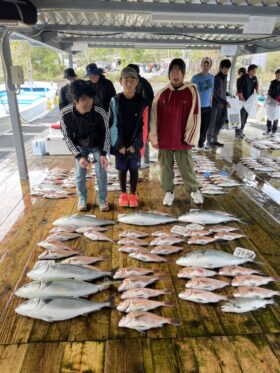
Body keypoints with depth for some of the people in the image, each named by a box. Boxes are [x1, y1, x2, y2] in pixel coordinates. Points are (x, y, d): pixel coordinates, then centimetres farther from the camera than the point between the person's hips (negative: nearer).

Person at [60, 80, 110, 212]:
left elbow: (106, 133, -17)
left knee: (101, 173, 1)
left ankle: (102, 199, 23)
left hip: (97, 145, -1)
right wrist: (79, 156, -24)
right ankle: (82, 199, 29)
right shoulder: (65, 114, -31)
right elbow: (68, 137, -18)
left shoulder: (100, 113, -33)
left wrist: (103, 154, -22)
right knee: (79, 174, 5)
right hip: (80, 146, 1)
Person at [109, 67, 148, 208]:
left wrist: (136, 145, -11)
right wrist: (118, 145, -11)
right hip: (120, 145, 0)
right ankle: (123, 194, 29)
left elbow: (144, 126, -6)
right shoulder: (115, 101, -6)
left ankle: (133, 194, 27)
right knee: (122, 169, 11)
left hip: (135, 145, 0)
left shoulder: (142, 102, -6)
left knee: (134, 169, 10)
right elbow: (112, 125, -7)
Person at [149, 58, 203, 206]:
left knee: (186, 167, 8)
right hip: (164, 139, 2)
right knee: (166, 167, 11)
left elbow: (195, 116, -4)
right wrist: (154, 137, 0)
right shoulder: (161, 93, 2)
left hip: (182, 139, -2)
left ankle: (194, 190, 32)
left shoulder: (191, 91, -4)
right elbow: (154, 116, 4)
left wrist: (189, 138, -6)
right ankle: (168, 192, 30)